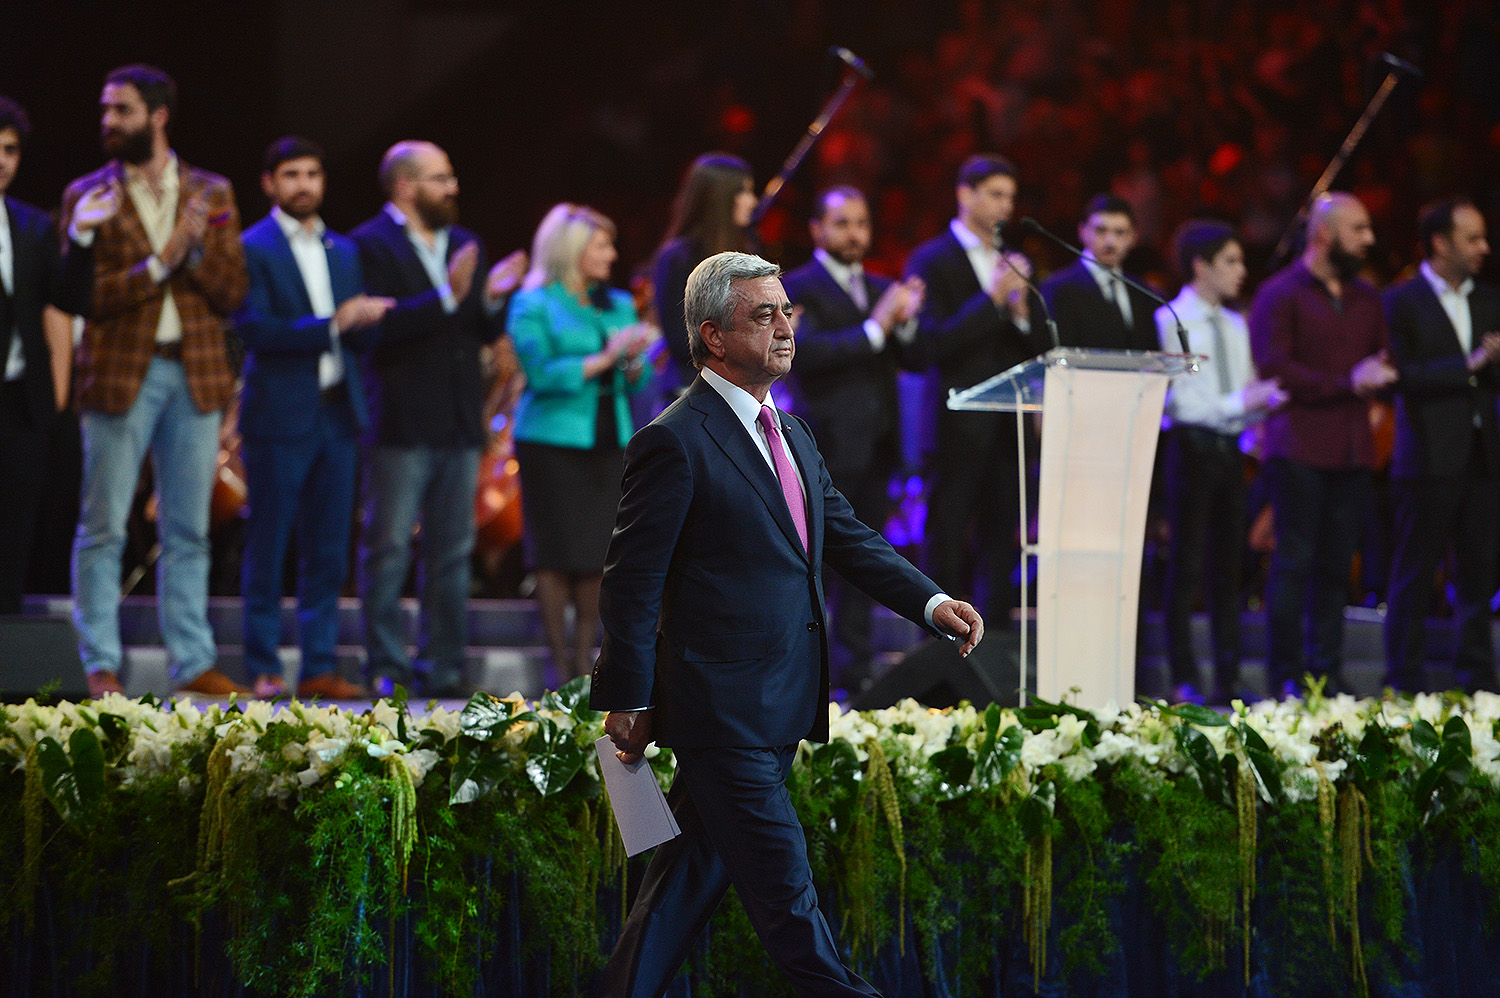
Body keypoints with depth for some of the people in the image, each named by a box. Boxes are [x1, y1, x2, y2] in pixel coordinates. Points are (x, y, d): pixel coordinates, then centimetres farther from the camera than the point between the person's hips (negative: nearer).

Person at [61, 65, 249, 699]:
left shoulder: (211, 194, 10)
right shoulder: (88, 197, 3)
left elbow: (232, 293, 5)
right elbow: (83, 294, -7)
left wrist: (199, 249, -12)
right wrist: (159, 264, -14)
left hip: (195, 375, 2)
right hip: (120, 373, -2)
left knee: (188, 532, 5)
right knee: (103, 528, -2)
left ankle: (193, 663, 9)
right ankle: (101, 665, 3)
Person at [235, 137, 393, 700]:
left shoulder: (343, 252, 17)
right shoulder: (252, 249, -4)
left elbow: (363, 337, 15)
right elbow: (254, 330, -14)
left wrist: (367, 318, -8)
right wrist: (332, 325, -19)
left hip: (336, 415, 6)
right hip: (279, 416, -6)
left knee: (328, 551, 5)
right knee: (267, 549, -2)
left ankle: (318, 667, 9)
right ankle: (263, 668, 3)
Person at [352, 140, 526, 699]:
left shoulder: (464, 244, 16)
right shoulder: (370, 245, -5)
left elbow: (484, 333, 16)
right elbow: (379, 326, -18)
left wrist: (492, 299, -4)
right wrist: (446, 297, -23)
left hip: (458, 424, 7)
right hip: (400, 426, -6)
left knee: (452, 552, 7)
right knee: (388, 550, -2)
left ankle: (442, 665, 12)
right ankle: (386, 669, 1)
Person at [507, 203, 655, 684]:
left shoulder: (618, 306, 15)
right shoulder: (533, 307, -2)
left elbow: (638, 382, 14)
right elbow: (542, 373, -13)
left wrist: (633, 361, -8)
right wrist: (603, 359, -15)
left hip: (609, 441, 5)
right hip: (553, 441, -5)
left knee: (599, 552, 1)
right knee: (558, 553, -5)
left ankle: (585, 659, 6)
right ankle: (560, 662, 1)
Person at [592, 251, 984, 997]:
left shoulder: (789, 434, 15)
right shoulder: (675, 443, -13)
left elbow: (849, 538, 17)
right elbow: (632, 582, -12)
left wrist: (932, 602, 3)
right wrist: (628, 701, -11)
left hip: (781, 707, 9)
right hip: (722, 708, -9)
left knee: (696, 869, 13)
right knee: (783, 883, -3)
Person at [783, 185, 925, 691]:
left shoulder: (882, 289, 18)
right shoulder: (798, 288, -3)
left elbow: (914, 360, 11)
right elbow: (807, 352, -18)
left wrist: (906, 323, -9)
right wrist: (875, 327, -21)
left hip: (874, 448, 7)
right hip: (827, 446, -7)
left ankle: (854, 669, 13)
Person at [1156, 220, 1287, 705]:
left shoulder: (1236, 326, 17)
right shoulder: (1170, 320, -6)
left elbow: (1248, 394, 17)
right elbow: (1175, 400, -14)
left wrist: (1265, 400, -5)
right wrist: (1240, 403, -16)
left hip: (1229, 447, 7)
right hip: (1192, 446, -7)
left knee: (1229, 565, 7)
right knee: (1187, 567, -4)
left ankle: (1227, 679, 10)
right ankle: (1184, 681, -1)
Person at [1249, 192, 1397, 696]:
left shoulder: (1365, 299, 18)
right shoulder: (1280, 294, -2)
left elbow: (1384, 364, 19)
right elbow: (1273, 369, -11)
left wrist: (1378, 376, -6)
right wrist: (1345, 383, -14)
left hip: (1351, 451, 6)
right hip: (1300, 449, -6)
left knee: (1336, 565, 5)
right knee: (1294, 561, -6)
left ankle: (1326, 671, 9)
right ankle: (1286, 677, -3)